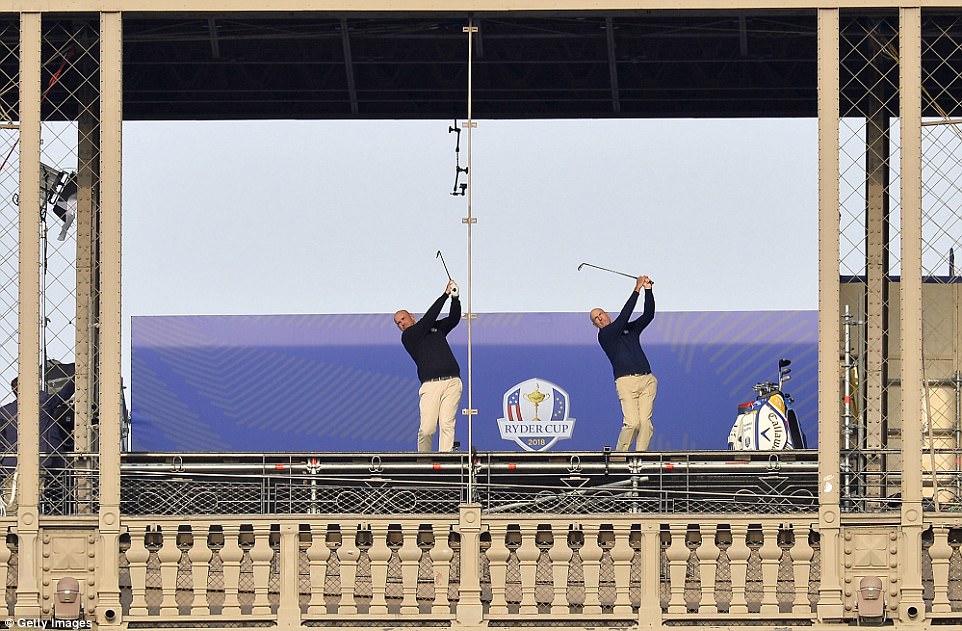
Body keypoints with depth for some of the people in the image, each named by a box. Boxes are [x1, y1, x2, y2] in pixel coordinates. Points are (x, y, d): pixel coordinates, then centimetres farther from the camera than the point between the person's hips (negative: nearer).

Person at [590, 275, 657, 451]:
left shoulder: (631, 329, 24)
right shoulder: (604, 336, 4)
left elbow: (648, 315, 13)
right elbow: (623, 316, -6)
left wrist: (648, 290, 1)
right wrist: (637, 290, -5)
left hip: (647, 380, 5)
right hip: (626, 382, -5)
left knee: (645, 422, -9)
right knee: (632, 423, -17)